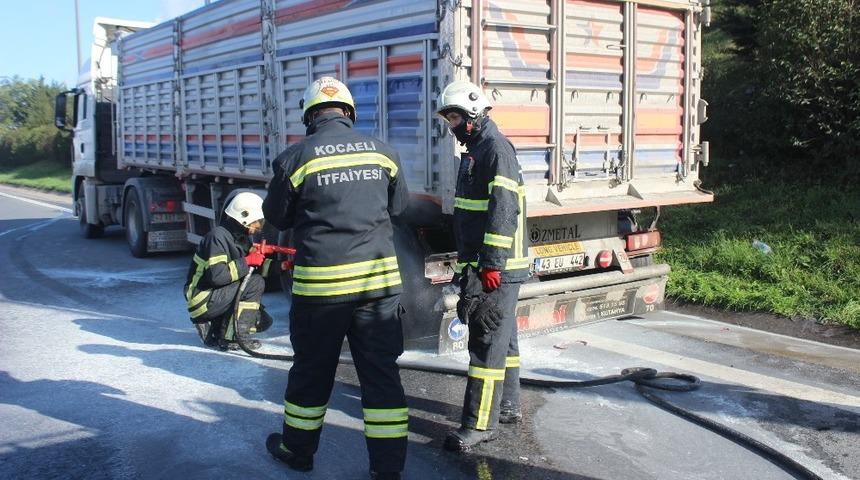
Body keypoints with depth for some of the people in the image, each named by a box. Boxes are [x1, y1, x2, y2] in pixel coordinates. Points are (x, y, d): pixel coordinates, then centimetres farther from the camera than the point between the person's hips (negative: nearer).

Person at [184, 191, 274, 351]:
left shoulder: (242, 239, 10)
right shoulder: (218, 236, -19)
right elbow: (216, 275, -29)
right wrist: (246, 262, -22)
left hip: (218, 298, 9)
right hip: (203, 301, -9)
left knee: (264, 321, 4)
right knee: (255, 283, -23)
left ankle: (213, 327, 11)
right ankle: (230, 337, -18)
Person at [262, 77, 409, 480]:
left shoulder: (296, 158, -6)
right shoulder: (382, 152, 3)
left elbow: (276, 217, 6)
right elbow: (397, 206, 16)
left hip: (321, 281, -2)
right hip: (380, 278, 2)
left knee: (312, 370, 15)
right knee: (381, 372, 9)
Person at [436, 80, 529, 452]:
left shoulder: (496, 148, -13)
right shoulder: (475, 150, 19)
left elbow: (504, 209, -22)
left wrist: (492, 263, -25)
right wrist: (467, 260, 25)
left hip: (497, 268, -10)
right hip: (478, 264, 10)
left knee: (488, 341, -7)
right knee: (502, 337, 17)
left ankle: (480, 423, -1)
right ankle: (508, 406, 29)